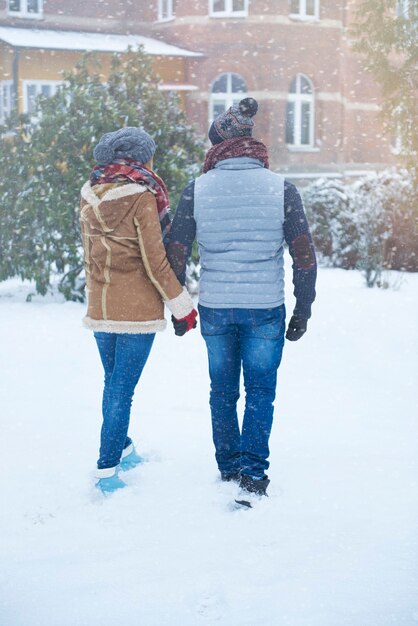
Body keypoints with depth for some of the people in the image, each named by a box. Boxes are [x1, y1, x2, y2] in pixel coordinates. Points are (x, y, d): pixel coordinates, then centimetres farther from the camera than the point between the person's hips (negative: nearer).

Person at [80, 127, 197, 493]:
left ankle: (123, 450, 36)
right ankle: (107, 470, -3)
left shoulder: (90, 198, 5)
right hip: (137, 309, -6)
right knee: (122, 389, -3)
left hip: (100, 308, 6)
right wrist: (182, 305, -5)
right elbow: (155, 261, -14)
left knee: (114, 383, 20)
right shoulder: (141, 198, -13)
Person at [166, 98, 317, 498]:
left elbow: (175, 254, -1)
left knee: (222, 390, 15)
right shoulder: (281, 189, -4)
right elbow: (304, 257, -6)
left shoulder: (197, 190, -2)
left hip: (214, 309, 1)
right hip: (265, 309, -1)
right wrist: (302, 312, 3)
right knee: (260, 390, 9)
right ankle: (252, 470, 2)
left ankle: (228, 468, 23)